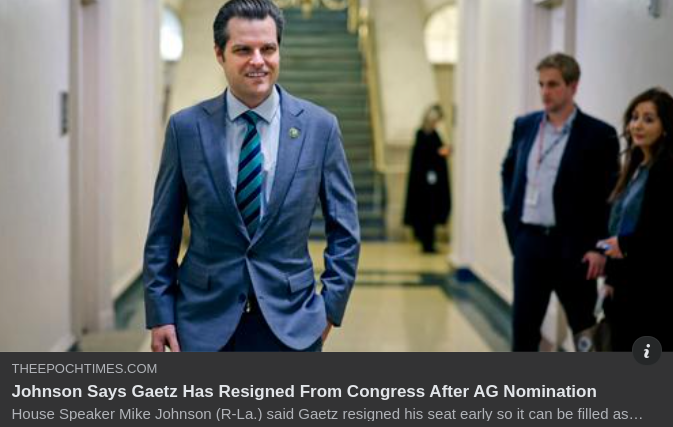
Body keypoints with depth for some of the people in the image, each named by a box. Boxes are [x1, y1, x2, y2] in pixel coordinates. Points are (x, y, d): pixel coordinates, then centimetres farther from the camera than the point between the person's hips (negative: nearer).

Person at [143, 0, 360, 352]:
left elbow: (343, 230, 5)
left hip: (290, 323, 0)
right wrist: (160, 314, 0)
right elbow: (162, 233, 4)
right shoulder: (186, 127, -1)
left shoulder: (319, 127, -2)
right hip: (204, 323, 0)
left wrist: (332, 306, 0)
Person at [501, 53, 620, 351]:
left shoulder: (599, 134, -7)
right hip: (528, 241, 4)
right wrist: (511, 213, 11)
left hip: (573, 246, -4)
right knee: (523, 325, 7)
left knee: (584, 330, 7)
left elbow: (612, 196, -7)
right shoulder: (524, 125, 7)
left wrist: (599, 247, -12)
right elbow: (508, 171, 22)